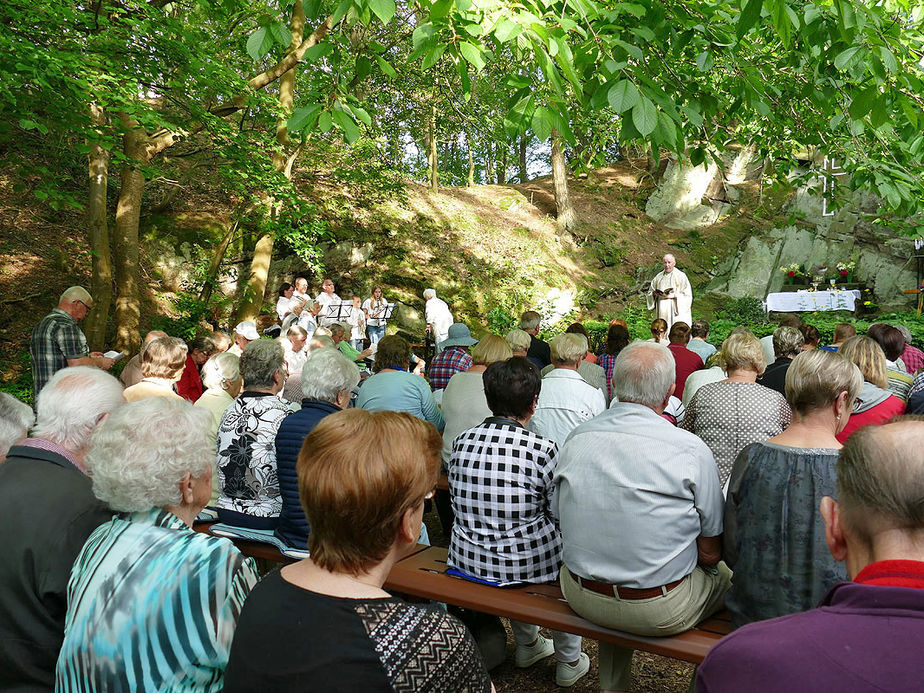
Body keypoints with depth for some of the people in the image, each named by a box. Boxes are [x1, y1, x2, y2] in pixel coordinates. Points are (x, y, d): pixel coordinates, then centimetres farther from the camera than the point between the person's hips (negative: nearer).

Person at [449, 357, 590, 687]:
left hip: (466, 560, 5)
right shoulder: (543, 449, -19)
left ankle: (528, 644, 51)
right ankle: (569, 662, 37)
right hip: (524, 564, -5)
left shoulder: (462, 441, -4)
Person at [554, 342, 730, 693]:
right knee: (725, 574, 22)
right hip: (659, 611, -4)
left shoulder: (575, 438, -6)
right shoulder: (691, 449, -17)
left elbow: (561, 519, 6)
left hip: (580, 597, 4)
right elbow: (709, 553, -9)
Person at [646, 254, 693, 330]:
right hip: (662, 311, 4)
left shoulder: (681, 276, 0)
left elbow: (687, 294, -4)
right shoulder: (659, 276, 14)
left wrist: (673, 296, -16)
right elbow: (650, 292, 18)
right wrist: (654, 293, -5)